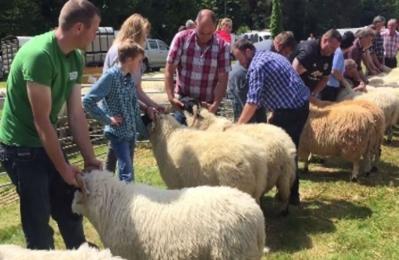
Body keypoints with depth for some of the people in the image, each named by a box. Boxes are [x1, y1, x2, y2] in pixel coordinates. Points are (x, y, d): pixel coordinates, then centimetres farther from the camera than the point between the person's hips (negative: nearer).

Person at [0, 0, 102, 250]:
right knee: (38, 219, 3)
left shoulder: (76, 58, -1)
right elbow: (42, 121, -23)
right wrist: (63, 167, -15)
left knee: (70, 207, 18)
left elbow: (76, 113, 1)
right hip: (21, 147, -8)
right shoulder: (39, 55, -27)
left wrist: (90, 159, 0)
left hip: (47, 142, 8)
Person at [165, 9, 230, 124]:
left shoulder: (222, 46, -8)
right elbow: (169, 70, -7)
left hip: (208, 105, 0)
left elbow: (222, 79, -9)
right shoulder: (181, 38, -8)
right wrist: (171, 97, -18)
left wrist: (216, 104, -22)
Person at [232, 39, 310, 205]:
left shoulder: (257, 66, -13)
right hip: (301, 105, 10)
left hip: (289, 110, -10)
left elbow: (253, 102, -22)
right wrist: (274, 114, 18)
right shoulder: (270, 55, 17)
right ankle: (292, 194, 24)